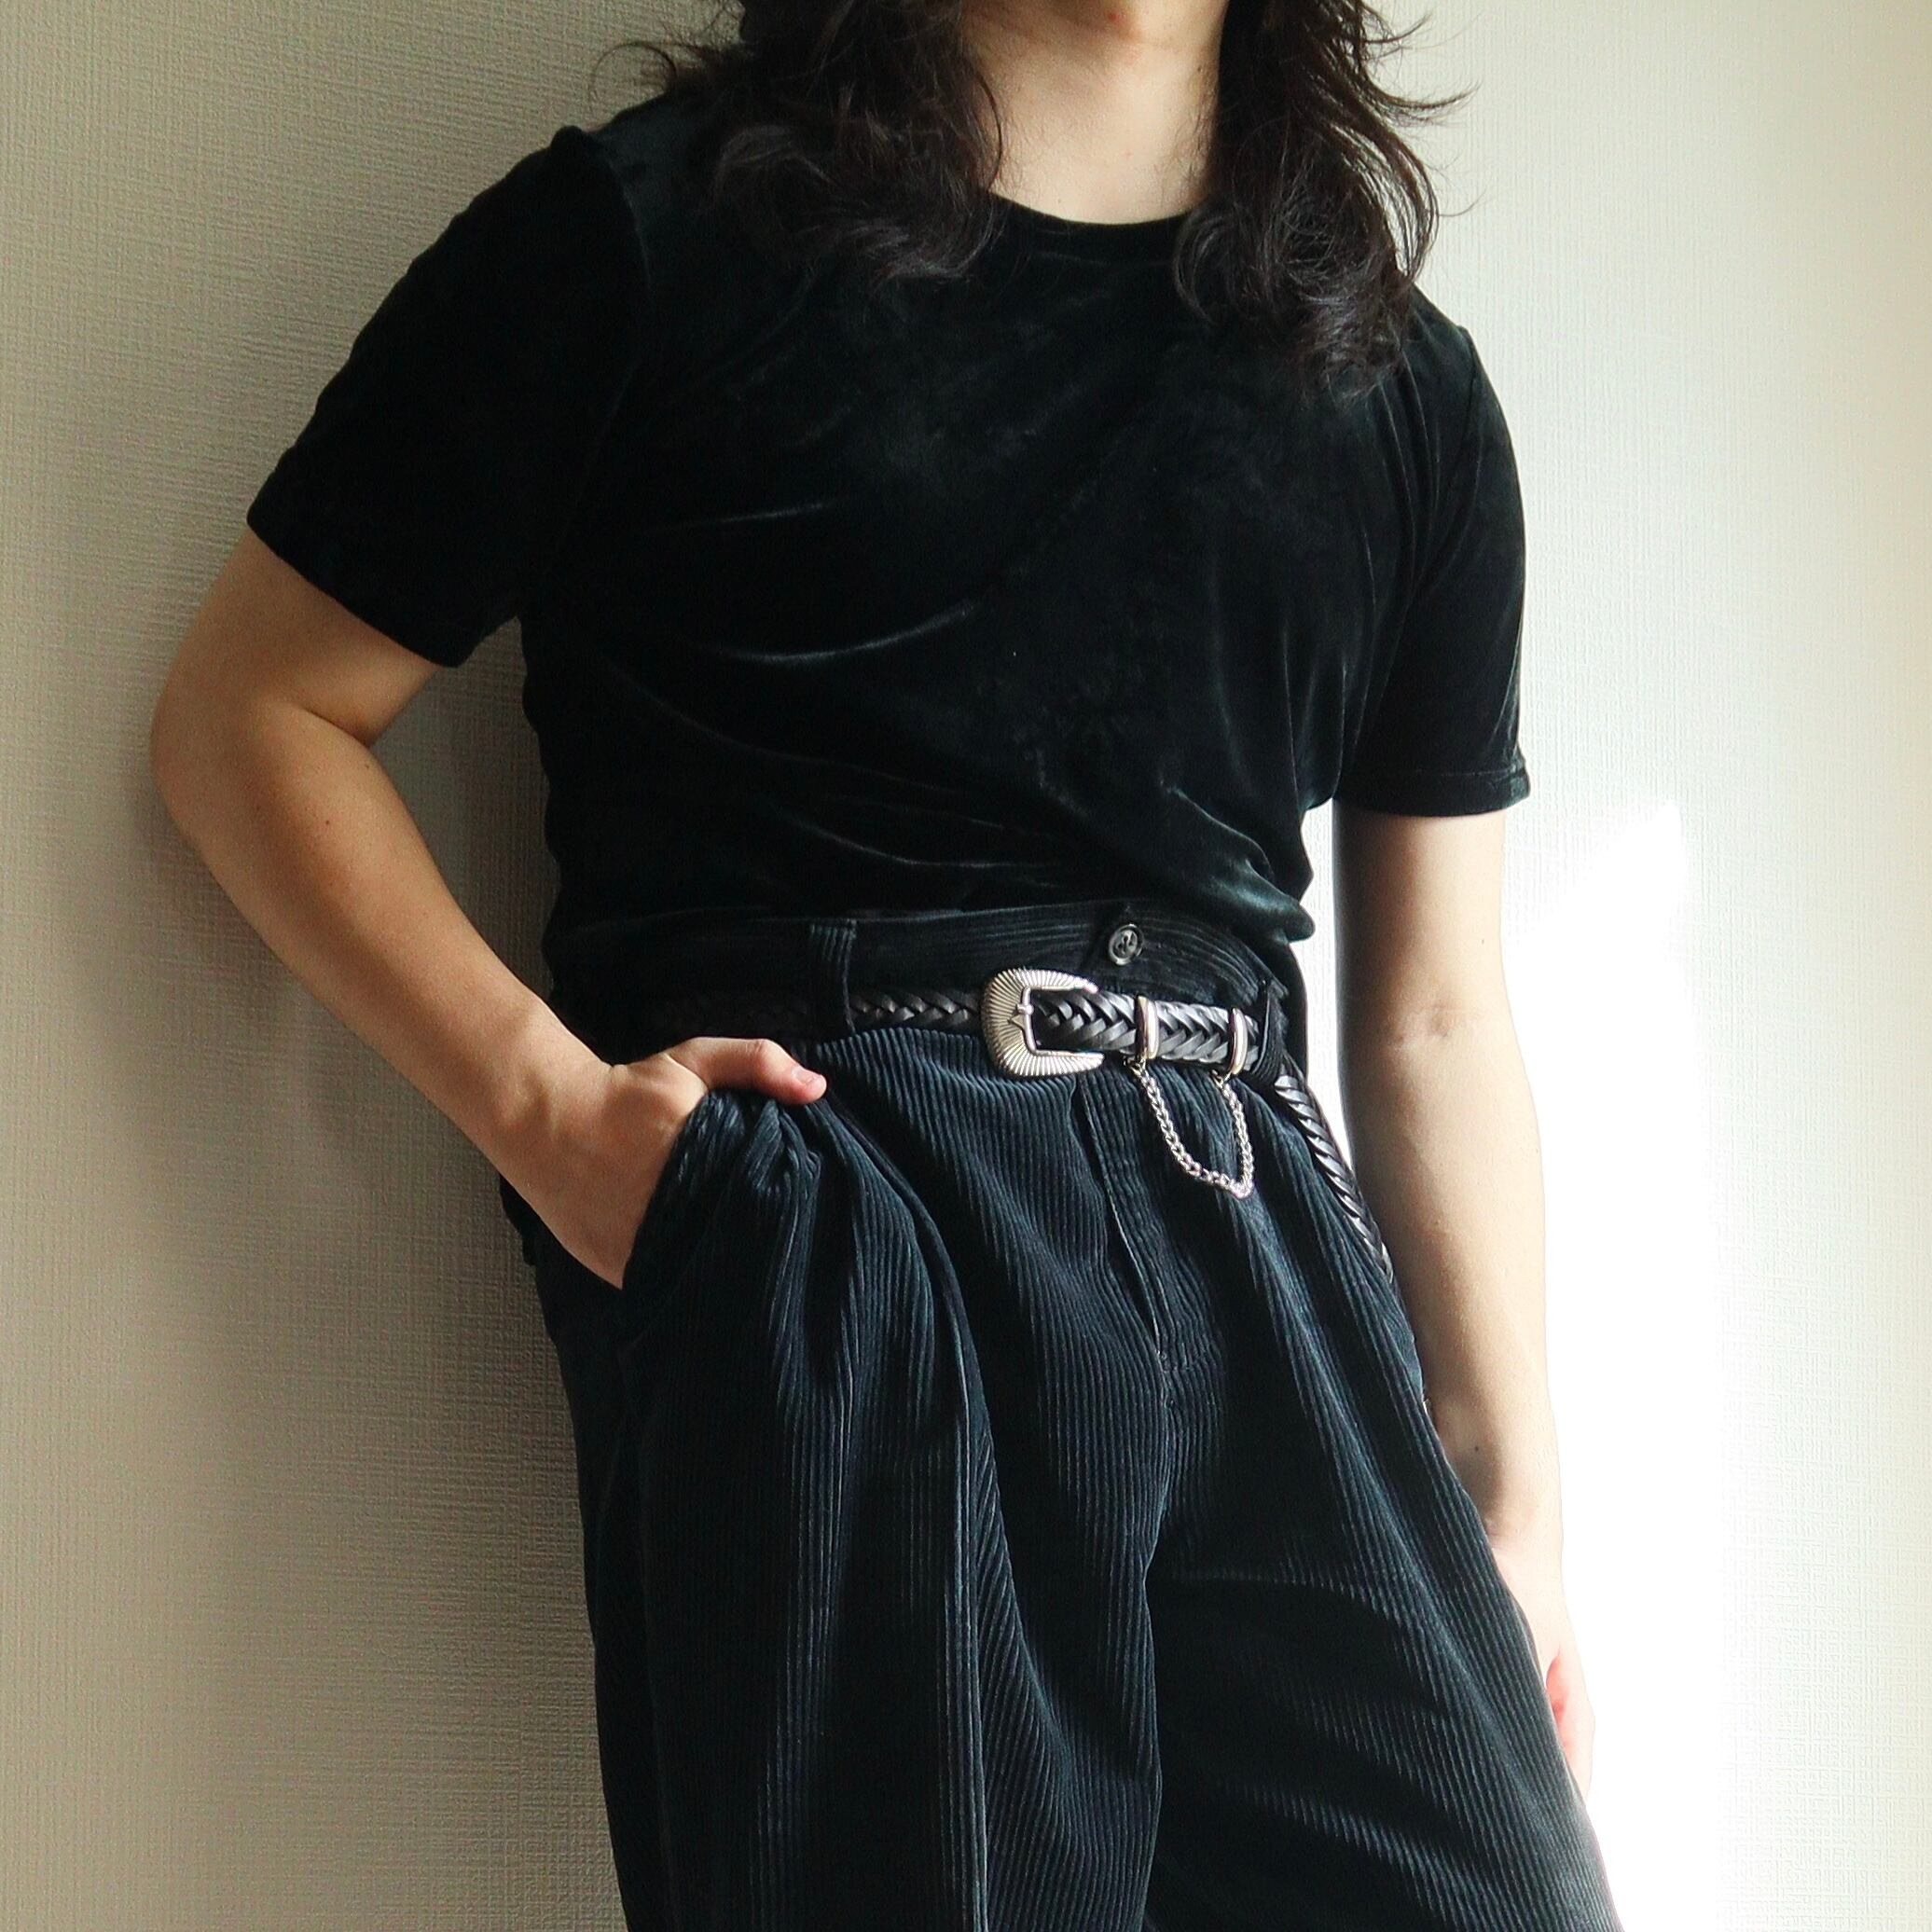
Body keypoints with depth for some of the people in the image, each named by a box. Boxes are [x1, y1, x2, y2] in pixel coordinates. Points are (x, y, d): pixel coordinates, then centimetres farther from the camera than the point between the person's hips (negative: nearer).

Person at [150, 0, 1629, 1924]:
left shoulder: (1404, 381, 16)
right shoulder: (648, 230, 5)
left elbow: (1435, 1023, 15)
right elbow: (250, 709, 5)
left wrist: (1512, 1501, 10)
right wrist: (540, 1101, -9)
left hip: (1255, 1242, 4)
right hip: (817, 1258, -3)